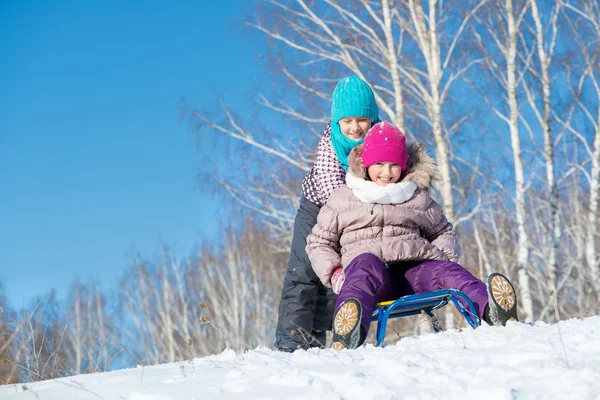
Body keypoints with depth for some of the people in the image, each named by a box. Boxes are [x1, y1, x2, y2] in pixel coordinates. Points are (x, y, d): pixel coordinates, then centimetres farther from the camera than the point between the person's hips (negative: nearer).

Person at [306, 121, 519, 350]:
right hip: (366, 266, -2)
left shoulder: (418, 198, 24)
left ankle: (491, 308, -61)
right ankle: (347, 334, -69)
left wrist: (444, 255, 10)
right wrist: (333, 272, 1)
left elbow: (442, 231, 34)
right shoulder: (341, 200, 20)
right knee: (367, 265, -39)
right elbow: (319, 243, 22)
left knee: (444, 270, -30)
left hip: (413, 267, 3)